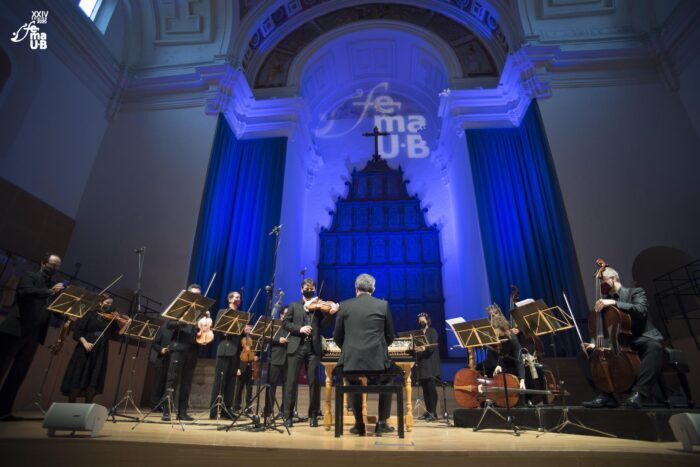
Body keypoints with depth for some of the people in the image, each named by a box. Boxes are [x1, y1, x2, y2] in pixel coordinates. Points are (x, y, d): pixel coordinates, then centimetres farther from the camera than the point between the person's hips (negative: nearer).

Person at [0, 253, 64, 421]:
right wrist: (49, 292, -32)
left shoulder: (55, 286, 16)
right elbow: (26, 292, -20)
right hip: (16, 329, -5)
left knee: (19, 374, 6)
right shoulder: (29, 277, 2)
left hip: (34, 334, 5)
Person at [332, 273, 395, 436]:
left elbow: (337, 336, 8)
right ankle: (382, 423, 27)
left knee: (353, 384, 34)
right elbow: (390, 336, 8)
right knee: (387, 382, 32)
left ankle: (359, 424, 30)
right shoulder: (383, 305, 2)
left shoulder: (344, 305, 3)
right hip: (377, 361, 0)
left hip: (351, 361, 1)